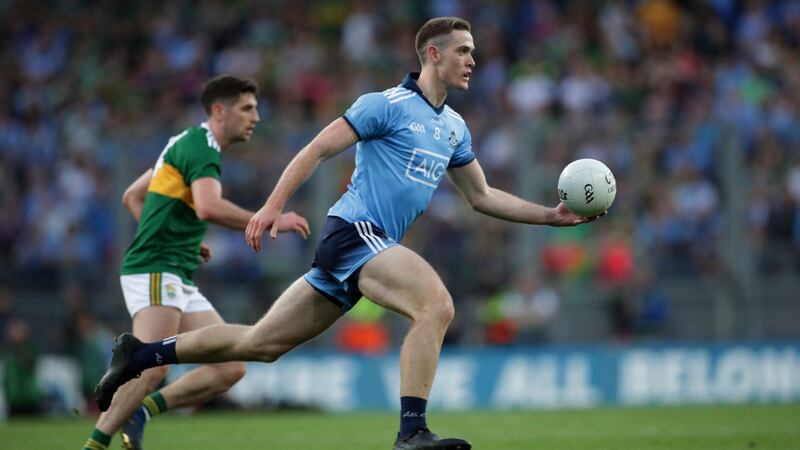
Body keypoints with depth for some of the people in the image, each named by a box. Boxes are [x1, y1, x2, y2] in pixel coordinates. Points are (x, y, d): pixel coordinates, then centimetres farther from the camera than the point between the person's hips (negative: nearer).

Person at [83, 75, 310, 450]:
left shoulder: (188, 145, 22)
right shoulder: (200, 146, -9)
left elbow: (132, 196, 28)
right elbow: (209, 207, -27)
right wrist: (270, 221, -21)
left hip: (180, 282, 10)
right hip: (155, 271, -10)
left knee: (230, 369, 0)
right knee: (152, 368, -24)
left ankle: (141, 410, -1)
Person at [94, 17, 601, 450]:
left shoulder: (454, 127, 18)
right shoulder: (388, 105, -7)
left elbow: (482, 196, 25)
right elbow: (317, 150, -8)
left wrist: (552, 215, 17)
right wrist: (274, 206, -17)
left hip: (375, 245, 8)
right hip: (355, 231, -8)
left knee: (261, 343, 6)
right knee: (436, 304, -26)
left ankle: (142, 354, 15)